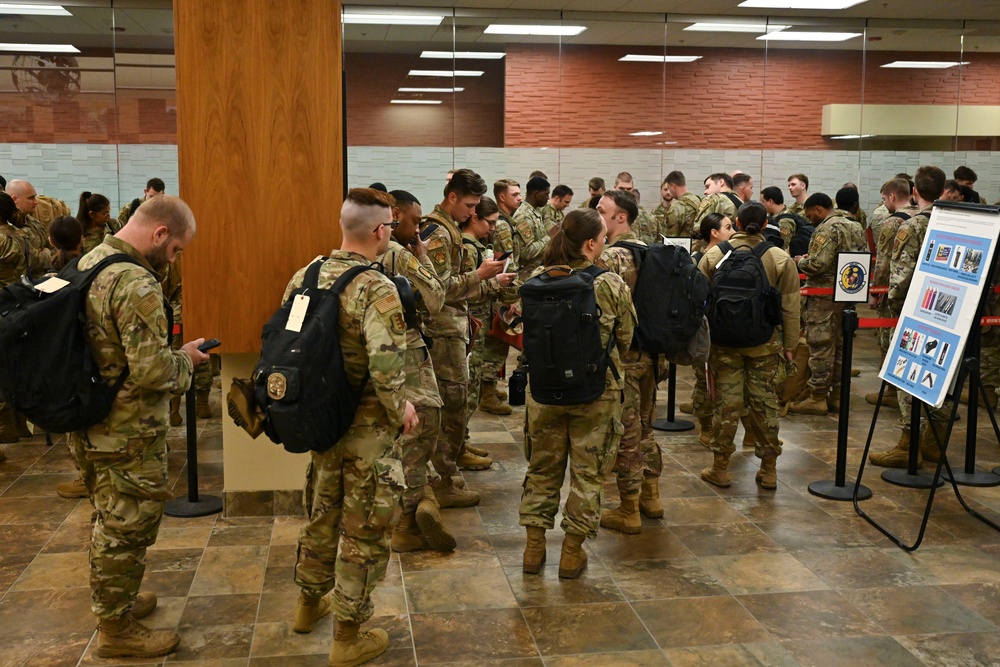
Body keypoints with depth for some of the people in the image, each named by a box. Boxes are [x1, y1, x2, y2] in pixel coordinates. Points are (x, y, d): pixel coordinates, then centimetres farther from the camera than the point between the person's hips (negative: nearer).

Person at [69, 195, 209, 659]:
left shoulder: (88, 262, 7)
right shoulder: (136, 283, -24)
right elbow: (152, 371, -28)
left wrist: (170, 355, 10)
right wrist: (186, 359, -8)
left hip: (88, 424, 9)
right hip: (127, 434, -9)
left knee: (107, 520, 23)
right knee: (127, 529, 5)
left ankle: (110, 600, 40)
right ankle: (116, 629, 19)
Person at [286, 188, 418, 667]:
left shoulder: (305, 277, 0)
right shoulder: (377, 289, -22)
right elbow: (386, 370, -30)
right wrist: (402, 409, -12)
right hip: (368, 429, -7)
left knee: (322, 511, 25)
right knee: (364, 529, 7)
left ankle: (310, 602, 44)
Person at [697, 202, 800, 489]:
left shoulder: (713, 255, -3)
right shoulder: (781, 259, -3)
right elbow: (790, 307, -1)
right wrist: (789, 344, 8)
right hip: (766, 345, 0)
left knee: (726, 403, 6)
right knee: (765, 403, 8)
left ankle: (720, 468, 14)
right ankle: (769, 469, 16)